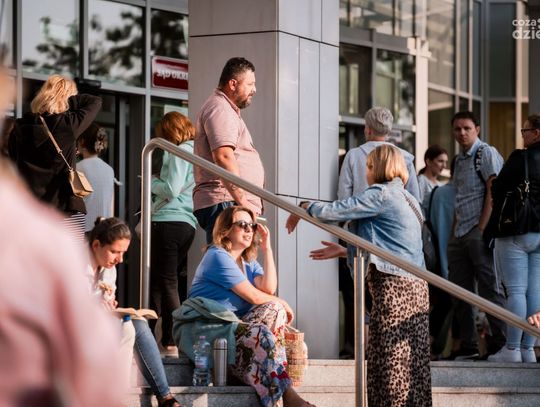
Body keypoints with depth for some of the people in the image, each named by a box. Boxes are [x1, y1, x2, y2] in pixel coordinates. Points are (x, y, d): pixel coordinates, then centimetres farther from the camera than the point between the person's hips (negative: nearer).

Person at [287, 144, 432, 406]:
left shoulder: (381, 194, -6)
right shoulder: (406, 199, 21)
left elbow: (332, 212, -10)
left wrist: (305, 207, 9)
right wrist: (343, 251, 30)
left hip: (393, 287, -9)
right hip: (415, 288, 9)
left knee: (390, 366, -8)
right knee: (413, 364, 5)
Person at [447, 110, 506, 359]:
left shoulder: (487, 154, -5)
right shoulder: (459, 159, 19)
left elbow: (493, 192, -13)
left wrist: (482, 229, -18)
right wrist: (454, 231, 14)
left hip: (480, 231, -9)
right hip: (460, 234, 9)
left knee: (490, 287, -6)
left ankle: (501, 342, -1)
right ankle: (467, 345, 14)